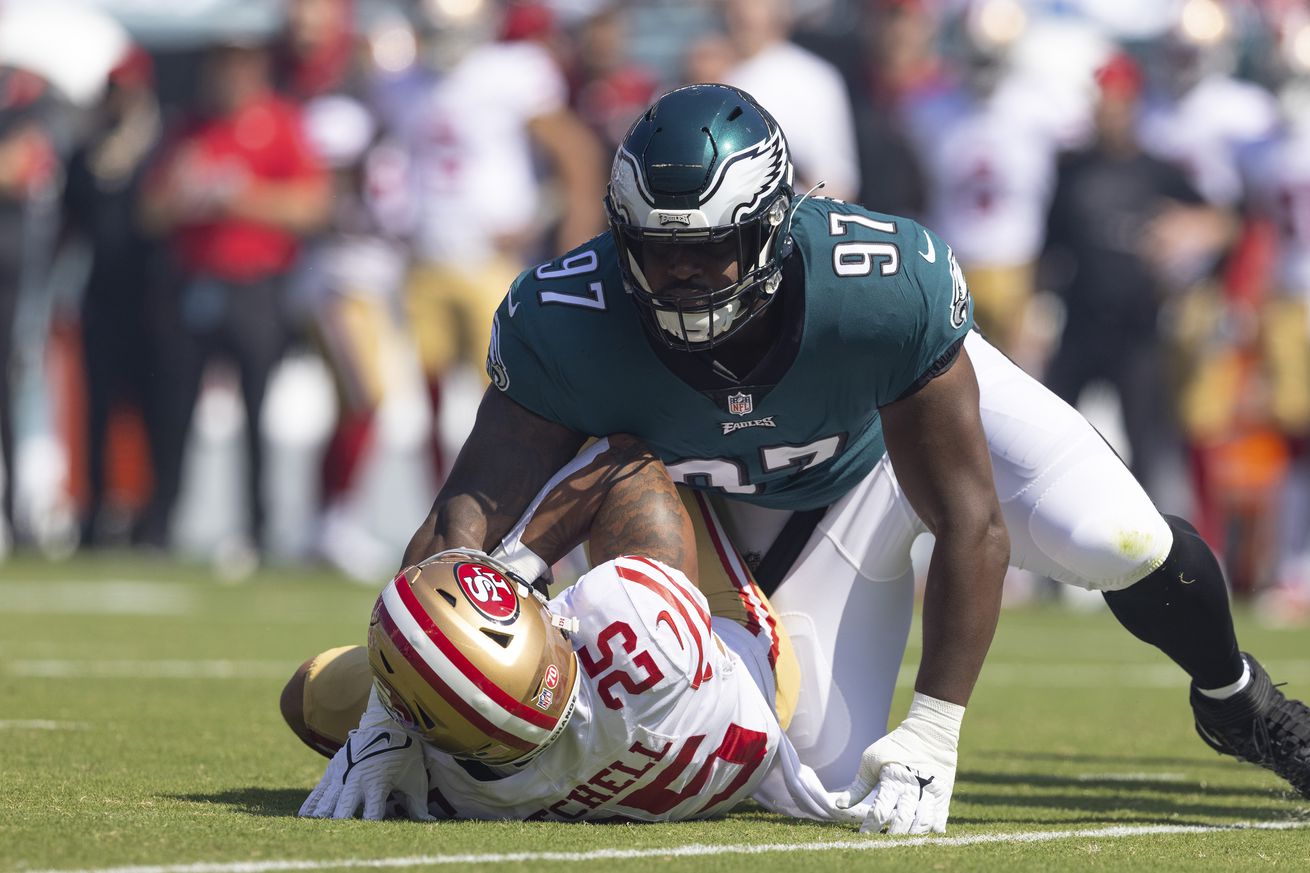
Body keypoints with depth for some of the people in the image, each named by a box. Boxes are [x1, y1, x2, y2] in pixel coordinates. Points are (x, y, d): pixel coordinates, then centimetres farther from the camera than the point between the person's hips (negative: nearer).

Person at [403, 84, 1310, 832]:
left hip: (937, 397, -1)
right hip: (784, 512, 1)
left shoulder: (890, 289, -41)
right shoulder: (571, 325, -34)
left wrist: (933, 733, -37)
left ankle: (1235, 698, 9)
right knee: (844, 776, -10)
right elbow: (473, 508, -32)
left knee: (1125, 545, -27)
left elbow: (970, 529, -35)